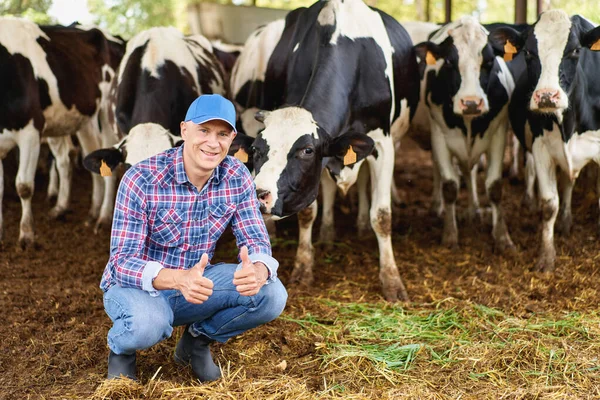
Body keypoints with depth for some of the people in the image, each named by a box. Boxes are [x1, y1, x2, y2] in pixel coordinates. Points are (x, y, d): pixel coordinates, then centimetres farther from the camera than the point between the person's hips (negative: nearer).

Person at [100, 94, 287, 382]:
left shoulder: (237, 178, -10)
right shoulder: (141, 180, -23)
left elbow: (256, 241, -11)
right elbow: (122, 261, -26)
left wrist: (258, 270, -38)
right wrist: (178, 279, -47)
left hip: (196, 284, 4)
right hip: (136, 287, -4)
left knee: (272, 295, -19)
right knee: (146, 323, -39)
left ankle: (198, 339, 9)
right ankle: (121, 348, 1)